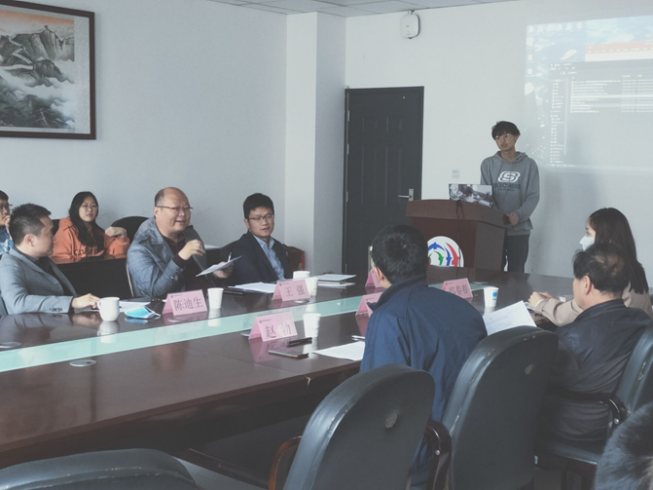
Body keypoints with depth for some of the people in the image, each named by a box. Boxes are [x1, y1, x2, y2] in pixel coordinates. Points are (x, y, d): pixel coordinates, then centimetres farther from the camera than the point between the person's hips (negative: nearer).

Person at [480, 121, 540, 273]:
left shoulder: (529, 164, 2)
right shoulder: (488, 164, 7)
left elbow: (533, 196, -3)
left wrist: (518, 215, -22)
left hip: (519, 229, -1)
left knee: (515, 274, 1)